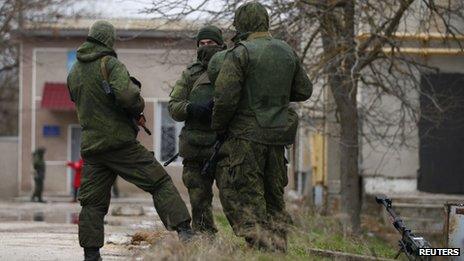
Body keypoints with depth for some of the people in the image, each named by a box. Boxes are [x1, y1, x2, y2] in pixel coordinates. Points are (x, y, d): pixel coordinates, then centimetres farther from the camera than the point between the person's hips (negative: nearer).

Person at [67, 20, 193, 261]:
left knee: (92, 201, 9)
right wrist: (138, 106, -3)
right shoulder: (110, 64, -9)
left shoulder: (74, 72, 14)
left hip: (90, 146, 6)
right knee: (160, 182, -3)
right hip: (120, 142, -6)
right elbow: (127, 95, -25)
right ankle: (183, 231, -13)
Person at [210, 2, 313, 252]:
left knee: (241, 194, -1)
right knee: (273, 194, 16)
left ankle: (259, 243, -11)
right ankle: (278, 245, 15)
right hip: (278, 136, 6)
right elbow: (304, 90, 15)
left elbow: (225, 97, -16)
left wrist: (218, 128, -1)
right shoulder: (287, 52, 7)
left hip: (246, 136, -6)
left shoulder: (240, 53, -11)